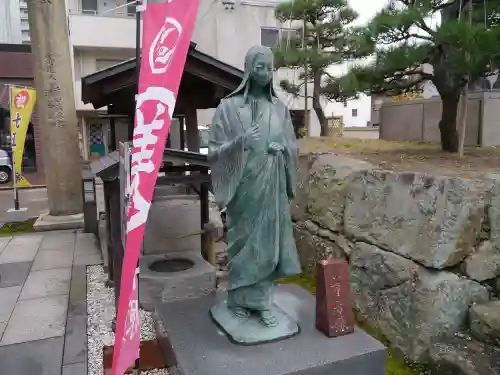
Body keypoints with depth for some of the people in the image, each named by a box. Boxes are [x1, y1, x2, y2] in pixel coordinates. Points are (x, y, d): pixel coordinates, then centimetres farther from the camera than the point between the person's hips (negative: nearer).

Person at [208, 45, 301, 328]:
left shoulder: (280, 108, 8)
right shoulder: (229, 107, -4)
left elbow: (294, 146, 14)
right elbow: (216, 149, -5)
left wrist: (282, 148, -9)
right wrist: (241, 142, -23)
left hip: (273, 187, 4)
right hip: (244, 186, -3)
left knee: (269, 240, 8)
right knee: (243, 240, 5)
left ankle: (263, 301, 22)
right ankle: (238, 299, 24)